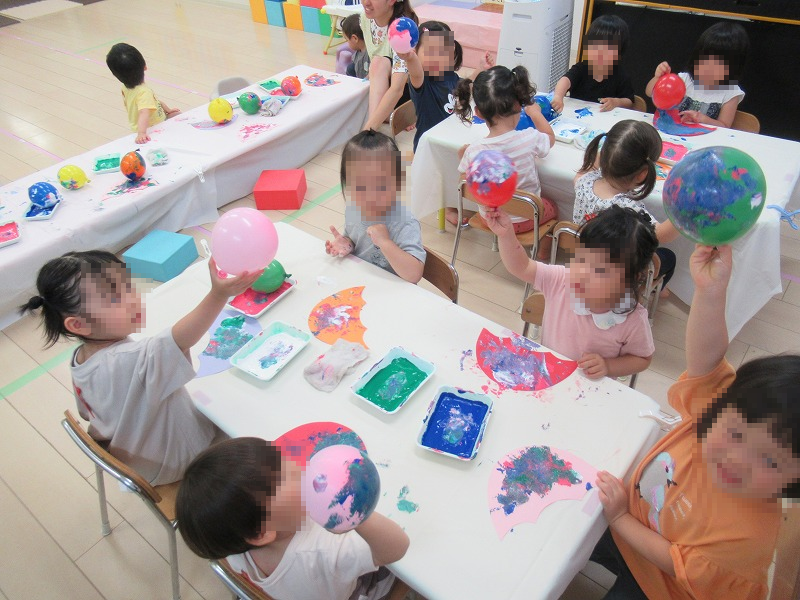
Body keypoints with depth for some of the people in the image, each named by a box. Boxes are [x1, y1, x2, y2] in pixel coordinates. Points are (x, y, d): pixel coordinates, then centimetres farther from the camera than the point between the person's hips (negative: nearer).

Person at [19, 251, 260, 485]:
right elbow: (181, 339, -58)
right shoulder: (129, 360, -39)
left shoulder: (79, 359, -11)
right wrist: (219, 294, -71)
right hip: (174, 465, -8)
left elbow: (90, 414, 5)